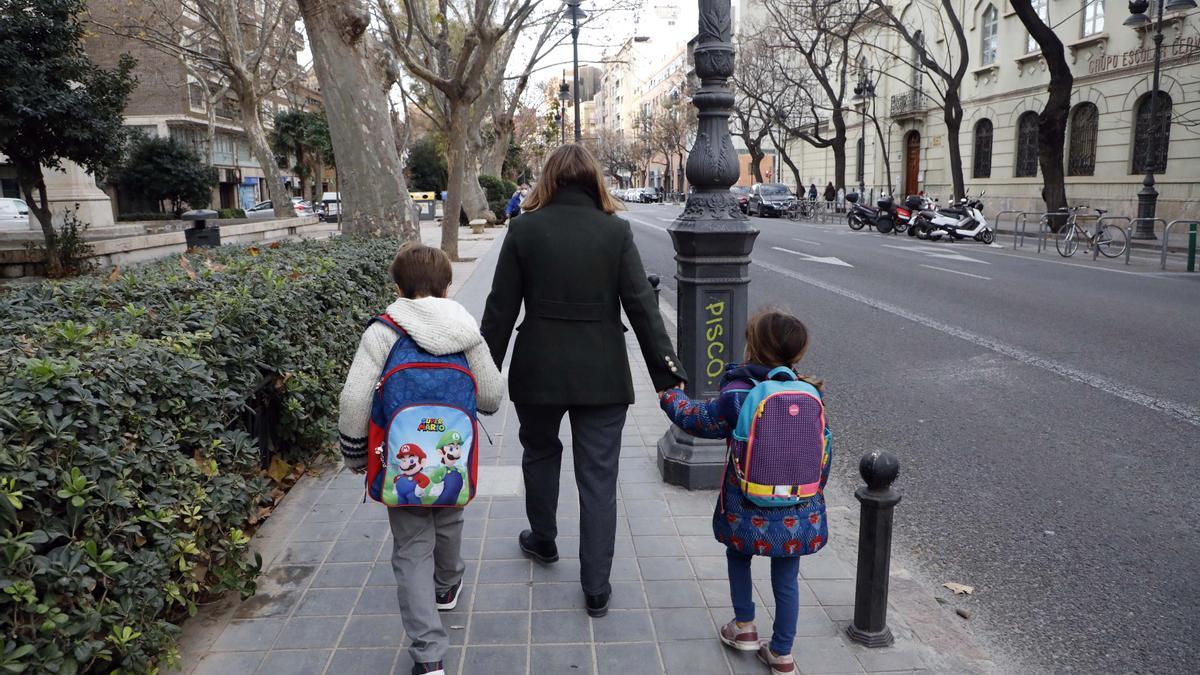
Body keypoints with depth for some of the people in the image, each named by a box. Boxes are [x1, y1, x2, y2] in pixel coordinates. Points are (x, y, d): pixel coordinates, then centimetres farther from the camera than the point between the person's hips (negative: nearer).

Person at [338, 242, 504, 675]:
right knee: (448, 524, 28)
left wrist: (355, 456, 1)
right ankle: (446, 587, 56)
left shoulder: (382, 334, -11)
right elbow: (491, 398, -1)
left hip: (402, 464, -3)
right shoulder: (467, 333, -4)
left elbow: (354, 401, -14)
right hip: (454, 460, 3)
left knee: (412, 550, 6)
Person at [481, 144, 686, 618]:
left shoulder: (524, 229, -4)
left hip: (538, 370, 1)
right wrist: (669, 372, -5)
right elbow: (641, 305, -8)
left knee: (540, 452, 26)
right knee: (598, 479, 7)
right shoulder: (616, 231, -5)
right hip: (602, 376, 0)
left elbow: (501, 309, -3)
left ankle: (543, 541, 44)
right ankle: (596, 590, 13)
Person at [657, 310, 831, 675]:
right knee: (786, 580, 16)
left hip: (750, 512, -3)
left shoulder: (738, 395, -15)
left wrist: (670, 396, 18)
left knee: (738, 556, 26)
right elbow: (823, 451, 5)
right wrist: (814, 495, 19)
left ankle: (744, 627, 32)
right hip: (799, 514, 3)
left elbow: (699, 419, 0)